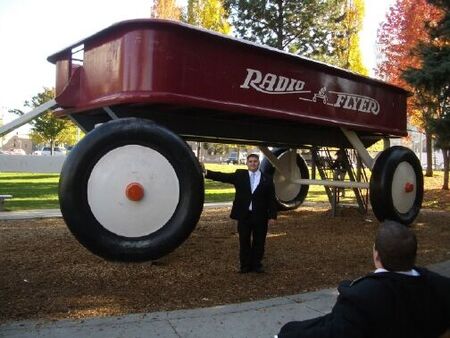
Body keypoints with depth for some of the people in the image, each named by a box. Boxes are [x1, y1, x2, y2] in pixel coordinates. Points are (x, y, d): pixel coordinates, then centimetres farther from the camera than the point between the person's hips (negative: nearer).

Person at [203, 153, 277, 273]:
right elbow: (223, 176, -5)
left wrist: (272, 216, -5)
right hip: (244, 215, 0)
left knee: (259, 242, 9)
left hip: (260, 216, 0)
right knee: (244, 242, 9)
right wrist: (206, 172, -17)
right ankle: (245, 265, 21)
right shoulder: (239, 175, 4)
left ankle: (256, 264, 25)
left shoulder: (267, 179, 2)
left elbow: (271, 199, 1)